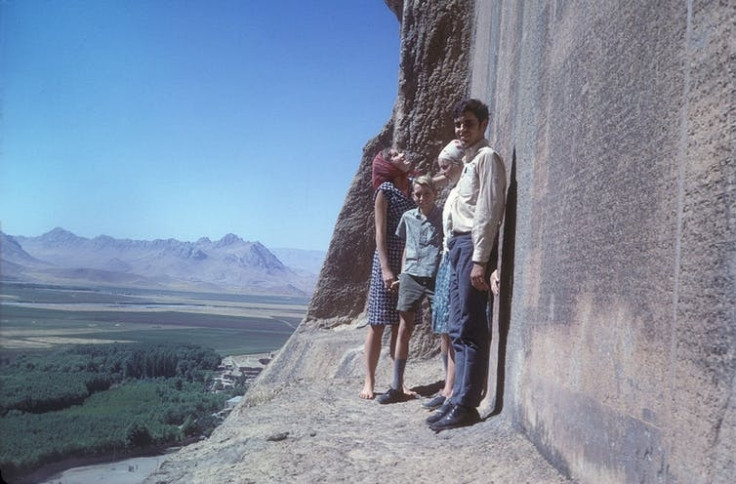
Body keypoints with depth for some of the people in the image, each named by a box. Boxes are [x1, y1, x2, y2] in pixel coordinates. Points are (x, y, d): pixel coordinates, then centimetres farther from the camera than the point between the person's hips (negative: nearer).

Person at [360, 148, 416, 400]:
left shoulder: (411, 187, 12)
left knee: (401, 325, 8)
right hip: (388, 260, -5)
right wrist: (385, 269, -16)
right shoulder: (385, 190, -4)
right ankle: (369, 382, 7)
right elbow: (380, 233, -11)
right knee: (378, 325, 0)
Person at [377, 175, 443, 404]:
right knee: (404, 330, 4)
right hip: (411, 276, 4)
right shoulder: (408, 217, 11)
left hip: (436, 276, -3)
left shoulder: (443, 217, 0)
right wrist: (402, 273, 13)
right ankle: (397, 387, 9)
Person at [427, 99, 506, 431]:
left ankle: (466, 404, -5)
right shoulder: (470, 161, 23)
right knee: (459, 328, 9)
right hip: (459, 244, 10)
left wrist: (479, 259, -20)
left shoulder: (487, 157, -5)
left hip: (473, 245, -10)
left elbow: (488, 211, -14)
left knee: (469, 328, -9)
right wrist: (458, 250, 11)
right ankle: (459, 398, 15)